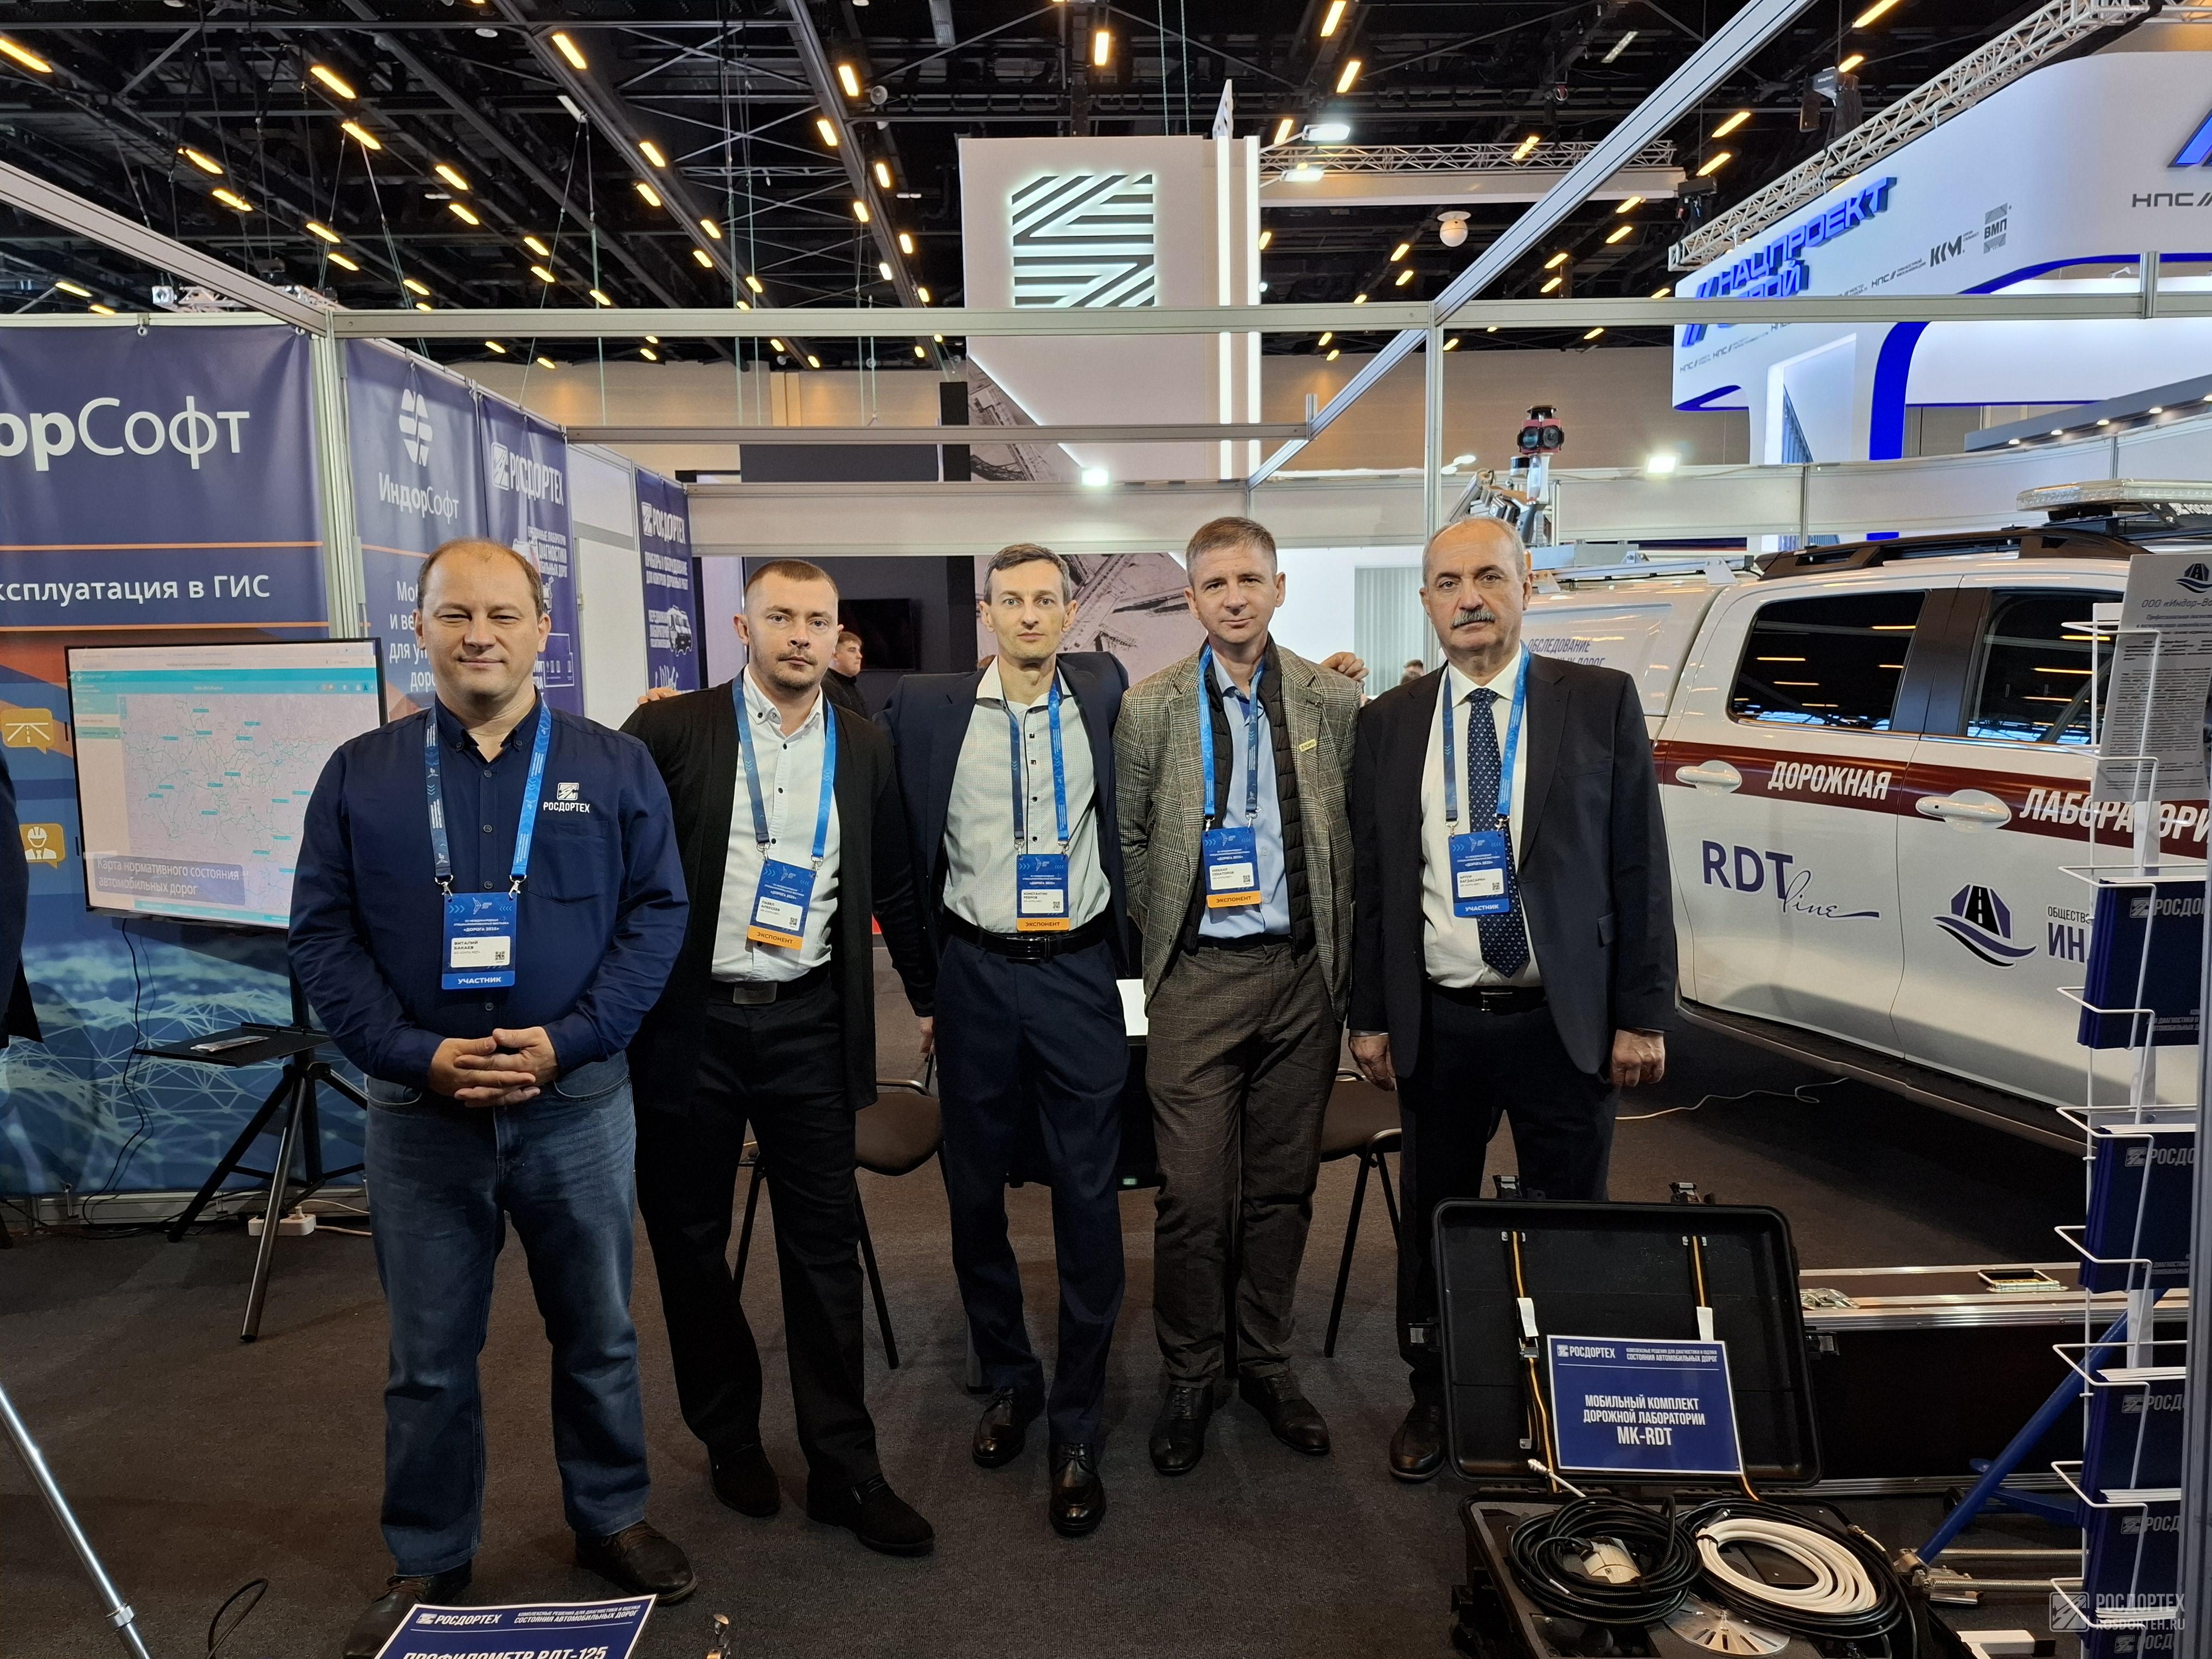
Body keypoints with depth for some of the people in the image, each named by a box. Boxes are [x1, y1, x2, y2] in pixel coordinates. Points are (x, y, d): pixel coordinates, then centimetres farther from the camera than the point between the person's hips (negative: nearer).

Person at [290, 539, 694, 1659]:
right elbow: (322, 935, 0)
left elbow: (657, 912, -3)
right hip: (418, 1111, 1)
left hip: (576, 1102, 0)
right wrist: (417, 1054, -13)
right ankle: (426, 1563, 33)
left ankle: (612, 1521, 35)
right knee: (428, 1356, 14)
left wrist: (567, 1040, -14)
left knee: (598, 1333, 14)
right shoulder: (359, 776, 3)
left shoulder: (615, 766, 1)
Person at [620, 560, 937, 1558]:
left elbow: (893, 888, 14)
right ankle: (730, 1439, 33)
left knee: (826, 1245, 5)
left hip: (807, 1025, 1)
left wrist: (933, 998, 17)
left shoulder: (863, 751, 7)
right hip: (688, 1021, -1)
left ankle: (843, 1467, 18)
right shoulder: (670, 732, -3)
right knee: (690, 1240, 12)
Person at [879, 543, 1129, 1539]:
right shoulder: (926, 709, 0)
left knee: (1088, 1199, 3)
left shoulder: (1104, 693, 3)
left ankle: (1077, 1426, 18)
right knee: (974, 1192, 12)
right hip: (976, 976, 1)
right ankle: (1008, 1377, 35)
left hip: (1079, 975, 0)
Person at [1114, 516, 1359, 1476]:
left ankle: (1266, 1364, 30)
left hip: (1303, 974, 2)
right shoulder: (1150, 708, 0)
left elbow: (1359, 831, 7)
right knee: (1193, 1195, 0)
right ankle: (1189, 1378, 21)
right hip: (1198, 977, -1)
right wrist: (1160, 933, 5)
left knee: (1284, 1186, 12)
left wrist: (1341, 951, 4)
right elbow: (1125, 838, 7)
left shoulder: (1334, 702, 3)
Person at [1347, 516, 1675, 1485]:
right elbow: (1371, 880, 6)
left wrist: (1642, 1015, -5)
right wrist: (1369, 1017, 5)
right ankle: (1432, 1398, 35)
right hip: (1436, 1028, 2)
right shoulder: (1389, 722, 4)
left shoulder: (1602, 702, -2)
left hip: (1565, 1024, -1)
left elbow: (1639, 866, -2)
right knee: (1432, 1220, 14)